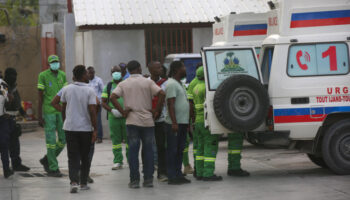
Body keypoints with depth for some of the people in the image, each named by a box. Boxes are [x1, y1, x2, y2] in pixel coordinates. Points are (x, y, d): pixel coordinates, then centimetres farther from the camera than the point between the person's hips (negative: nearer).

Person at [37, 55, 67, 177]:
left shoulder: (62, 75, 9)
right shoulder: (43, 76, -6)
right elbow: (40, 96, -6)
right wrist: (39, 116, -9)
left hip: (61, 111, 5)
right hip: (48, 111, -5)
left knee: (63, 139, 4)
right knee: (51, 140, -4)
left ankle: (47, 160, 24)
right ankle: (53, 168, 5)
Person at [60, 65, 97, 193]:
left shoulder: (66, 89, 2)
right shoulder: (89, 91, -9)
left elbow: (63, 109, 9)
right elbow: (92, 111, -14)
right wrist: (95, 129, -9)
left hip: (70, 127, 2)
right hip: (85, 128, -2)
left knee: (73, 157, 3)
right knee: (85, 157, 12)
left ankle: (73, 182, -15)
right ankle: (83, 183, 18)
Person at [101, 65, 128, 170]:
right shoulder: (108, 86, 9)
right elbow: (103, 102, 7)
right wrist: (112, 110, -10)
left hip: (126, 116, -1)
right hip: (113, 117, 1)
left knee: (129, 139, 0)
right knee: (116, 140, 3)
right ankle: (118, 161, 8)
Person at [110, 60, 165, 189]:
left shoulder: (123, 84, 4)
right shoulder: (148, 82, 0)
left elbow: (113, 97, -8)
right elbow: (161, 94, -11)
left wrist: (122, 111, -4)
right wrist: (157, 110, -4)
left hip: (132, 121, 0)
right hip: (147, 121, 0)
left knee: (133, 151, 3)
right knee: (148, 150, 7)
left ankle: (134, 180, 1)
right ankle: (148, 179, 7)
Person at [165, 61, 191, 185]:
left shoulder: (179, 84, 19)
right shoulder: (171, 84, -13)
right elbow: (170, 104, -19)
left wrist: (187, 122, 22)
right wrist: (174, 123, -24)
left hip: (182, 123, 10)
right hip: (174, 124, -10)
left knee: (179, 151, 12)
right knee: (172, 151, -6)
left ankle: (178, 175, 16)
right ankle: (172, 177, -4)